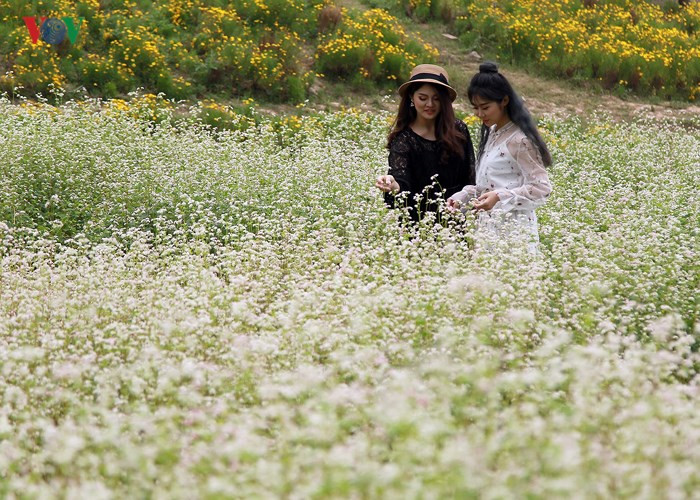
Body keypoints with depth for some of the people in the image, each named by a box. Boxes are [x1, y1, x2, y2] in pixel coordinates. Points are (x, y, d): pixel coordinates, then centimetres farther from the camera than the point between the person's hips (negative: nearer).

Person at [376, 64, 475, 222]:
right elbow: (402, 180, -20)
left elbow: (471, 178, 7)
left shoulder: (458, 130, 2)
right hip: (421, 220, -2)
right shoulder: (403, 139, -7)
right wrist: (394, 186, -41)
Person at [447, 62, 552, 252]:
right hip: (486, 229, 7)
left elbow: (541, 189, -14)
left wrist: (499, 197, -23)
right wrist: (463, 196, 5)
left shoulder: (520, 140, -12)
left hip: (513, 231, -7)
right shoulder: (490, 134, 14)